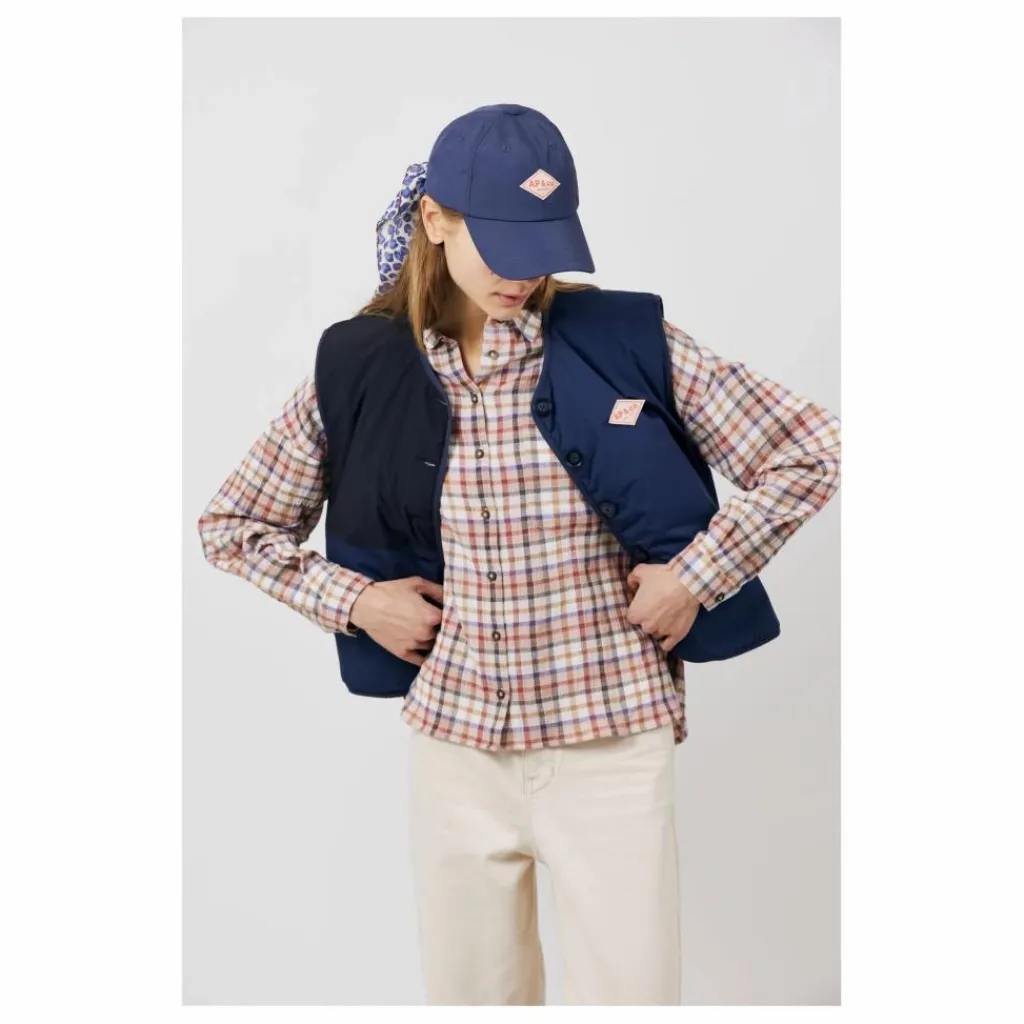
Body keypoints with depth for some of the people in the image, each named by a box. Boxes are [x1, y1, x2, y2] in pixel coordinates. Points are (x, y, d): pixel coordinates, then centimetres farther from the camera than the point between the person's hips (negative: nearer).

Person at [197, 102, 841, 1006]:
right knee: (470, 991, 16)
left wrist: (697, 575, -9)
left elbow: (810, 453, -3)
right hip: (455, 747, 2)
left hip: (613, 745, -2)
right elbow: (232, 525, 9)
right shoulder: (357, 370, -2)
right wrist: (352, 599, -2)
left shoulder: (629, 341, -7)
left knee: (635, 988, 5)